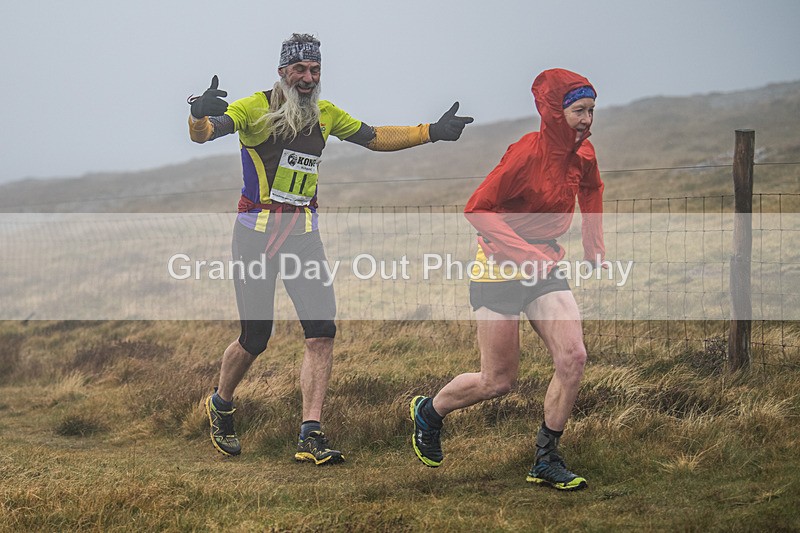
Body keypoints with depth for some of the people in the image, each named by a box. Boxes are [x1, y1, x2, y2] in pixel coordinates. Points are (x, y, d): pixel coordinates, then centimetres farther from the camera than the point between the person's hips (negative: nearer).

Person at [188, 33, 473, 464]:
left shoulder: (325, 114, 9)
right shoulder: (256, 108, -7)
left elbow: (374, 138, 21)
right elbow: (202, 133, -20)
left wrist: (431, 133, 15)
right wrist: (199, 116, -44)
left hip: (302, 233, 5)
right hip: (256, 231, -4)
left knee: (322, 332, -10)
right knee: (256, 337, -2)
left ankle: (311, 436, -10)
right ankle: (220, 406, 28)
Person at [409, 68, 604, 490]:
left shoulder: (582, 154, 0)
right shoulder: (526, 154, -23)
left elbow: (591, 190, 24)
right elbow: (477, 209, -20)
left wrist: (593, 246, 20)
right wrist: (524, 253, -26)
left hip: (543, 266, 6)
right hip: (499, 270, -6)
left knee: (573, 358, -12)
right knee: (498, 382, 0)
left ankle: (546, 460, 1)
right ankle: (428, 412, 29)